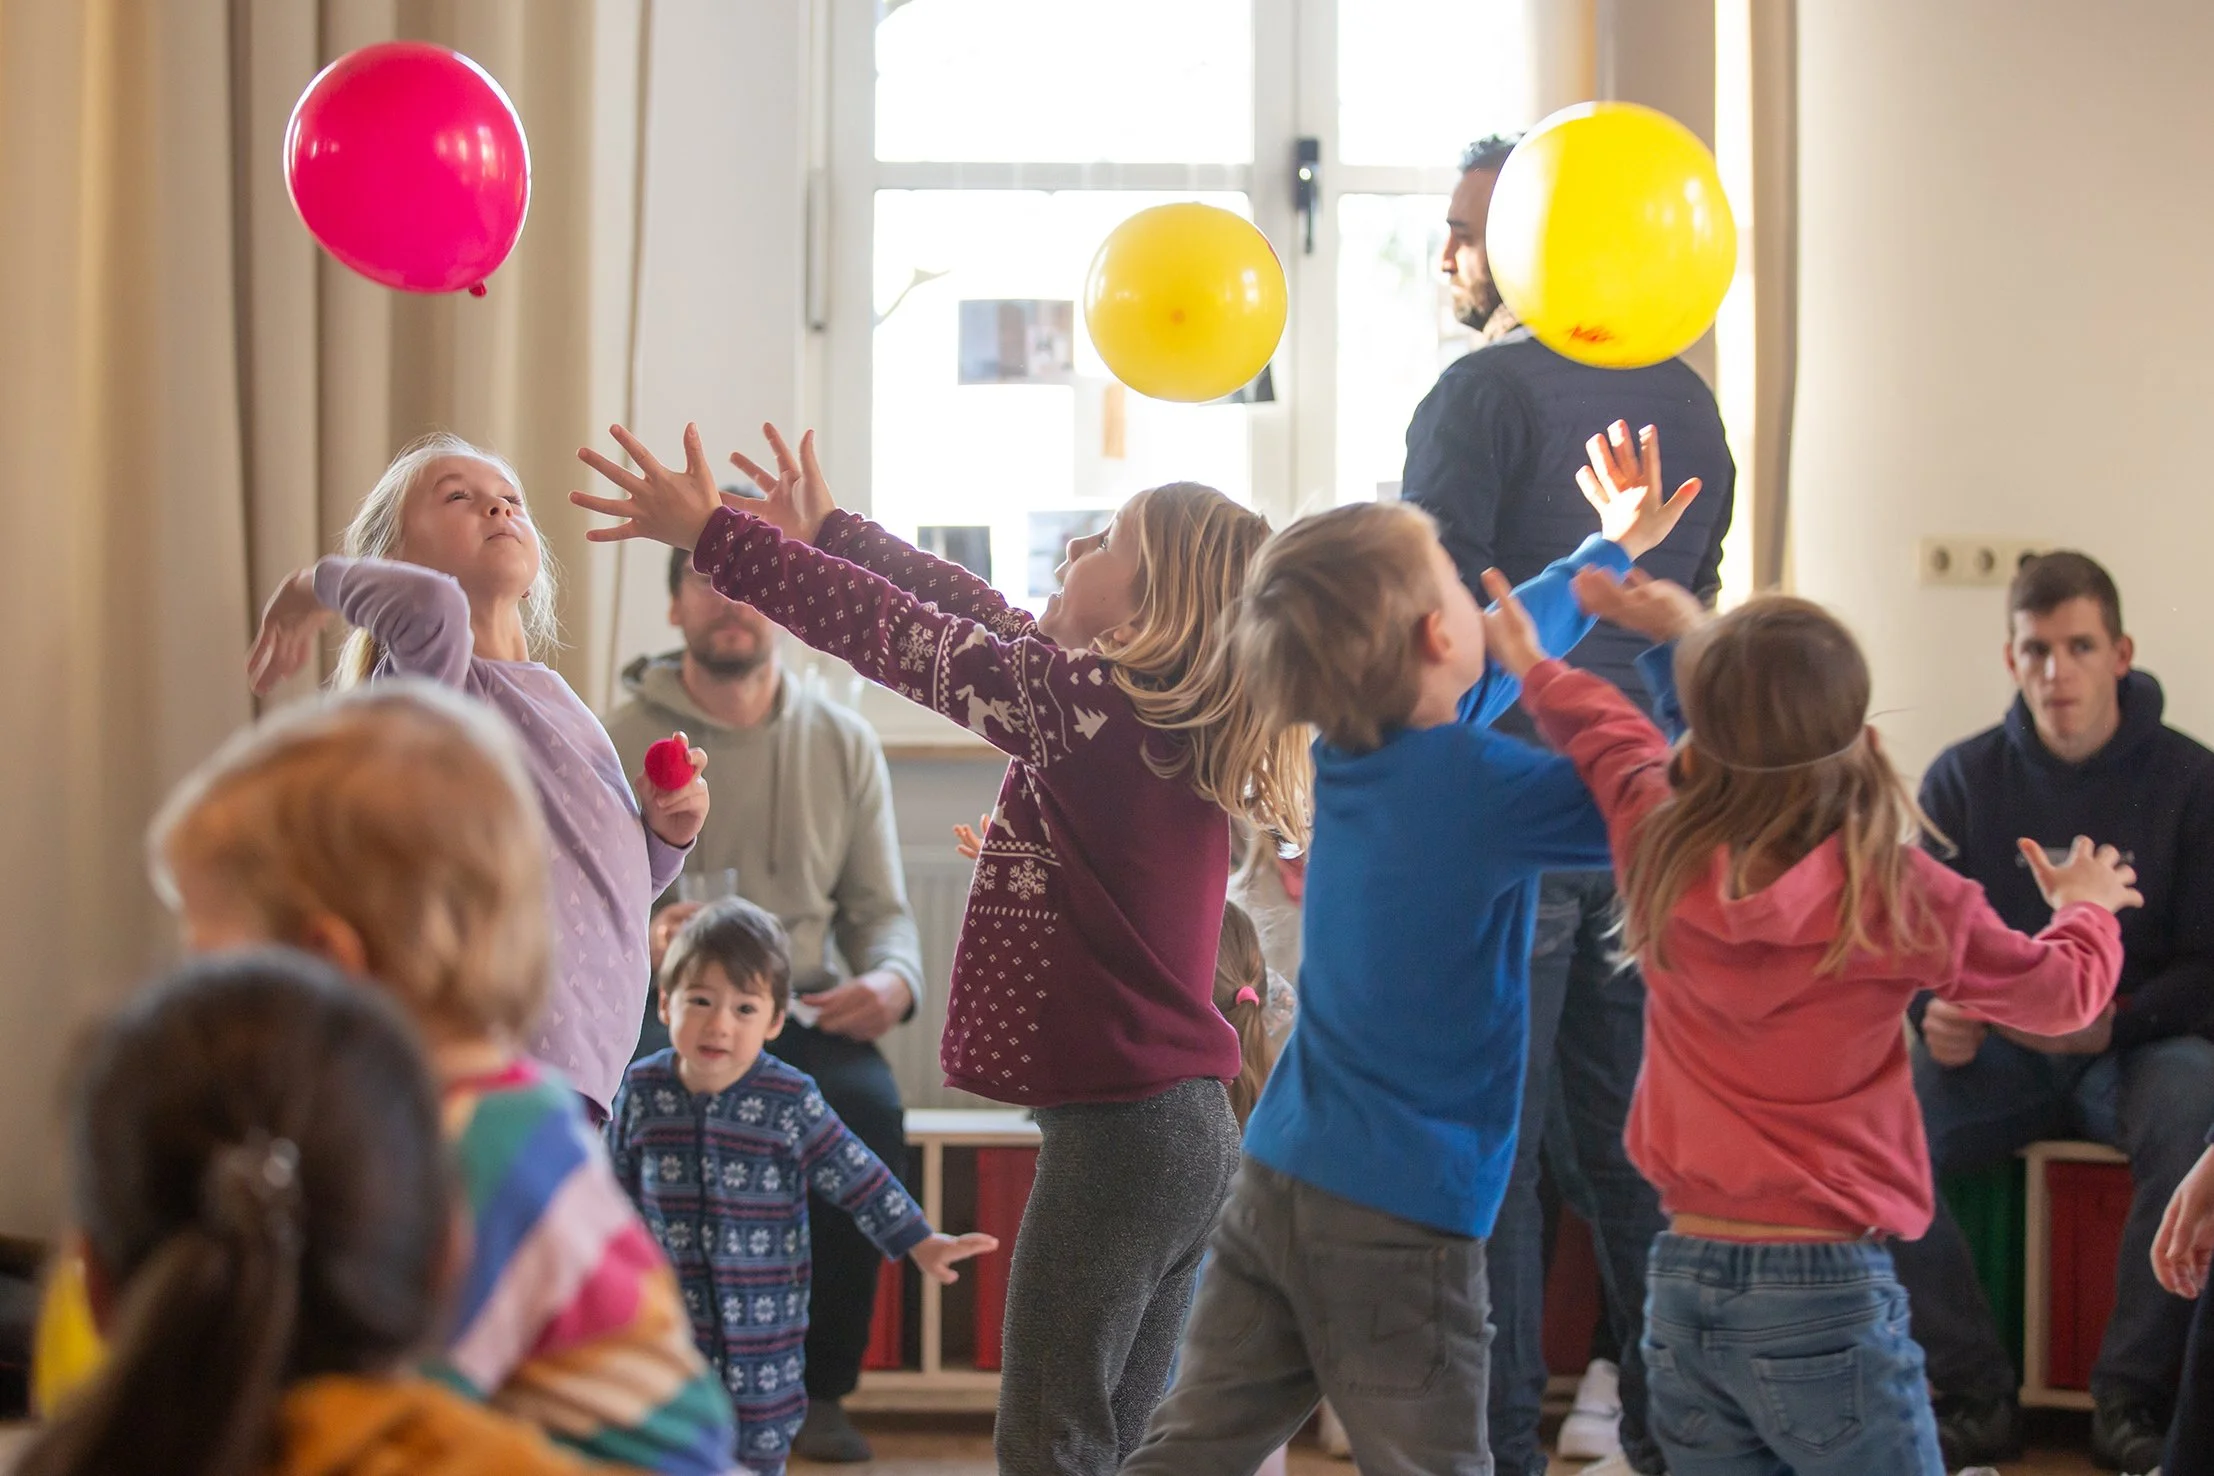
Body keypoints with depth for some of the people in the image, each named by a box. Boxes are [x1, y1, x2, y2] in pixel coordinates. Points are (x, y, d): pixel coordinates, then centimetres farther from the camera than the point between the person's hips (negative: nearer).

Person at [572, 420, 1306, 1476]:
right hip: (1194, 1128, 9)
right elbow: (986, 627, 20)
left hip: (1114, 1135, -9)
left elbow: (896, 636, -12)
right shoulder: (1164, 716, 11)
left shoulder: (1093, 703, -14)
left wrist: (709, 533, -5)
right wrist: (825, 531, 28)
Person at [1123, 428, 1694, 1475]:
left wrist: (1613, 550, 38)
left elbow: (1497, 656, 25)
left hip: (1274, 1183, 7)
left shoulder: (1348, 750, 6)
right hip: (1398, 1221, -7)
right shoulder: (1483, 788, -17)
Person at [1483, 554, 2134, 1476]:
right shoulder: (1894, 895, -13)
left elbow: (1610, 738, 20)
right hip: (1825, 1293, -4)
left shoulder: (1659, 851, -4)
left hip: (1683, 1284, 4)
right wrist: (2085, 910, 26)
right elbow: (2062, 991, 4)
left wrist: (1538, 671, 41)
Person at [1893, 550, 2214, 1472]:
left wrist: (2116, 1022, -22)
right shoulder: (1964, 778, 4)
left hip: (2138, 1045, -2)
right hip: (1996, 1050, 2)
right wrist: (1935, 1014, -16)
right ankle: (1975, 1392, -15)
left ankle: (2131, 1398, -22)